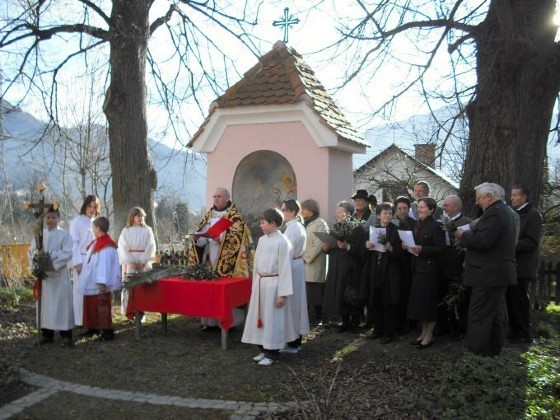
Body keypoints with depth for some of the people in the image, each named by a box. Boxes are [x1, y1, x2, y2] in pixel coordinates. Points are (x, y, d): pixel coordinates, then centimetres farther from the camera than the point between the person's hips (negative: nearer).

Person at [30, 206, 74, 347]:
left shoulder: (64, 234, -3)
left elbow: (67, 253, -11)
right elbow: (32, 251, 6)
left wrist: (51, 256, -21)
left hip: (59, 274, -4)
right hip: (43, 274, 4)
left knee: (61, 303, -3)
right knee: (45, 303, 9)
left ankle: (66, 335, 2)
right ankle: (47, 334, 19)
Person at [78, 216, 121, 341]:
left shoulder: (107, 247, -20)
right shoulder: (96, 244, 11)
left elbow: (105, 265, -24)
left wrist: (102, 284, -26)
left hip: (99, 285, -10)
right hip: (91, 283, 10)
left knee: (101, 307, -4)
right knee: (91, 306, 16)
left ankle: (107, 331, 4)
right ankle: (93, 328, 27)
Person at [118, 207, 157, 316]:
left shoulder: (147, 230, 6)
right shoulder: (126, 231, 4)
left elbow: (151, 247, -1)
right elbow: (122, 248, -3)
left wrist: (143, 262, -10)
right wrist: (131, 262, -12)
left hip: (144, 263, 0)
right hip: (129, 263, 0)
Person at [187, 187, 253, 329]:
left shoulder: (235, 216, -3)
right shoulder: (209, 215, 15)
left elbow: (238, 237, -14)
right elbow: (201, 234, 15)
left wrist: (221, 239, -26)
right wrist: (199, 237, -8)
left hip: (226, 261, -6)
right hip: (210, 259, 6)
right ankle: (211, 320, 13)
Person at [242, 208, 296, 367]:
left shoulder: (282, 242, -16)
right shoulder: (262, 240, 7)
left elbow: (285, 269, -15)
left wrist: (282, 294, -16)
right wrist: (255, 284, 16)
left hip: (273, 284, -8)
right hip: (260, 283, 8)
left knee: (272, 319, 2)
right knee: (260, 317, 14)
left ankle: (272, 354, 13)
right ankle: (264, 350, 27)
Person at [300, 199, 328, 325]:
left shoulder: (320, 225, -8)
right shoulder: (306, 224, 16)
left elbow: (317, 246, -15)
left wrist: (305, 258, -14)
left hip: (314, 267, -6)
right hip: (304, 266, 7)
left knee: (316, 295, 0)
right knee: (305, 295, 5)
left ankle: (319, 319, 11)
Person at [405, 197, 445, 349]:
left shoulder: (435, 226, -12)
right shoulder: (418, 225, 11)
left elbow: (440, 248, -17)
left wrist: (422, 249, -25)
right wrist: (408, 246, -1)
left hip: (429, 268, -8)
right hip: (418, 268, 8)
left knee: (428, 302, 0)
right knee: (418, 301, 12)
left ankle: (429, 336, 10)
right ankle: (423, 333, 22)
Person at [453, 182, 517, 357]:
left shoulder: (494, 213, -18)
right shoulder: (505, 211, 16)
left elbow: (482, 241, -26)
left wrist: (463, 235, -11)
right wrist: (468, 235, 13)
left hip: (488, 274, -11)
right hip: (500, 272, 11)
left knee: (479, 317, -7)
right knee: (496, 314, 16)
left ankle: (476, 354, -5)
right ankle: (494, 351, 25)